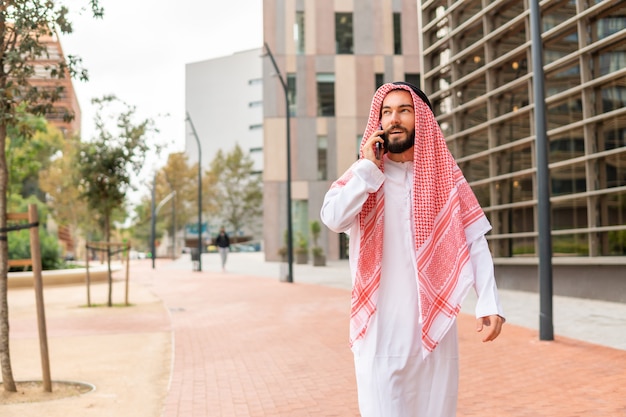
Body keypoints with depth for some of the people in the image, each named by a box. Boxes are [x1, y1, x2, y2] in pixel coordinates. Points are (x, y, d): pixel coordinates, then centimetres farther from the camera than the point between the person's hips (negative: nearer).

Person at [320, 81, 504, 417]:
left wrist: (489, 303, -12)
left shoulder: (447, 177, 4)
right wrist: (369, 167, -11)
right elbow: (333, 219, -17)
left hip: (434, 318, 2)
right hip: (380, 321, -1)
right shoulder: (362, 175, 2)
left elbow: (475, 242, -1)